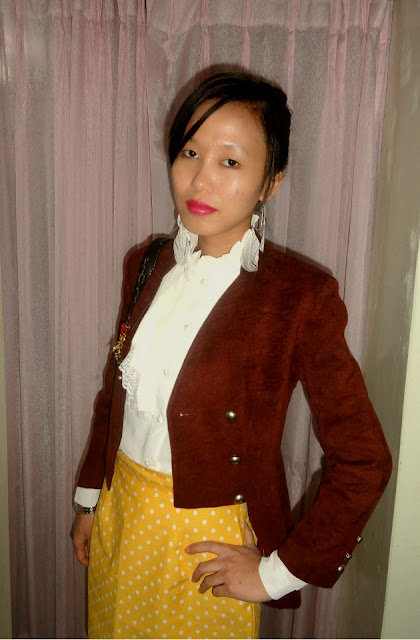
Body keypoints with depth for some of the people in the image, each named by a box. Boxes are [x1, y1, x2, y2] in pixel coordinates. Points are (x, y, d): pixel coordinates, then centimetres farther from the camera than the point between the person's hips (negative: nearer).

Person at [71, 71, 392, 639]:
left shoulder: (301, 296, -20)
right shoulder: (146, 266, -3)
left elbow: (363, 463, -17)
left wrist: (278, 572, -11)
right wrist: (90, 498, 13)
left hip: (205, 544, -4)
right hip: (119, 517, 5)